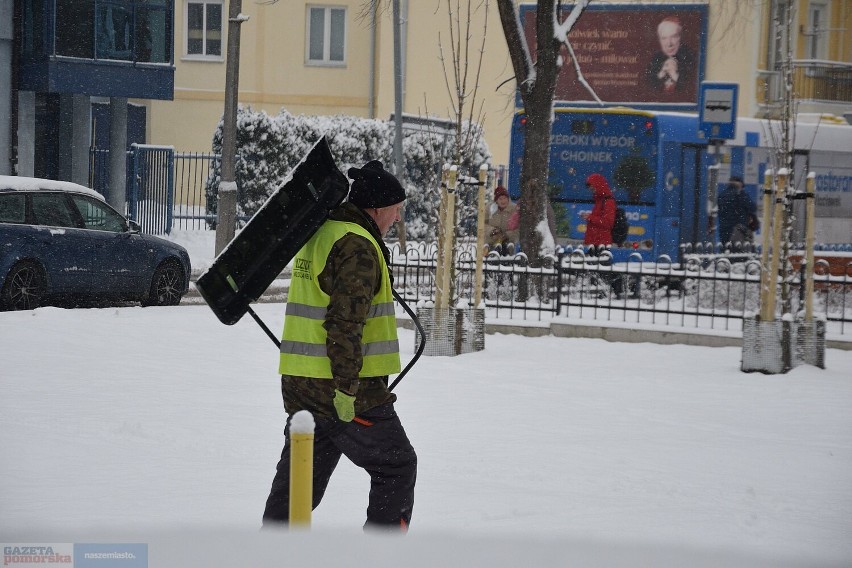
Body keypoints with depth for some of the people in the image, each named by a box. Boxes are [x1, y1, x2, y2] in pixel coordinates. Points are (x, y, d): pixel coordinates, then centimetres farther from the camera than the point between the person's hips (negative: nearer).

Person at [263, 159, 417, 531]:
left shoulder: (317, 236, 16)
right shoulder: (357, 246, -15)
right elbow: (346, 321, -22)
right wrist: (346, 386, -22)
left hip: (300, 384, 9)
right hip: (348, 391, -9)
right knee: (397, 467, 5)